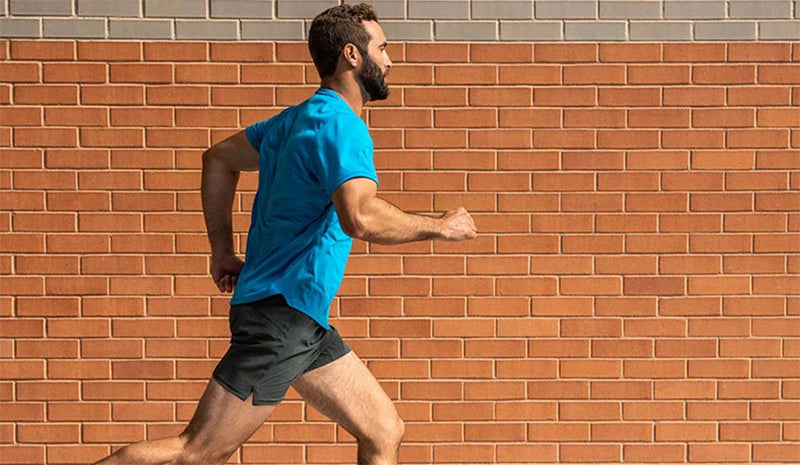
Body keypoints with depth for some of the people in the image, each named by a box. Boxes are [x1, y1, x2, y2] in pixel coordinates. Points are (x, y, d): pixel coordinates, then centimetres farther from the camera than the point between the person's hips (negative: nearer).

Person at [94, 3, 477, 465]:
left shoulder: (300, 118, 16)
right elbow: (360, 217, -30)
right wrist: (440, 228, -16)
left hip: (304, 322, 11)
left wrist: (223, 250, 23)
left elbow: (219, 158, 26)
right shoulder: (341, 125, -14)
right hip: (282, 312, -11)